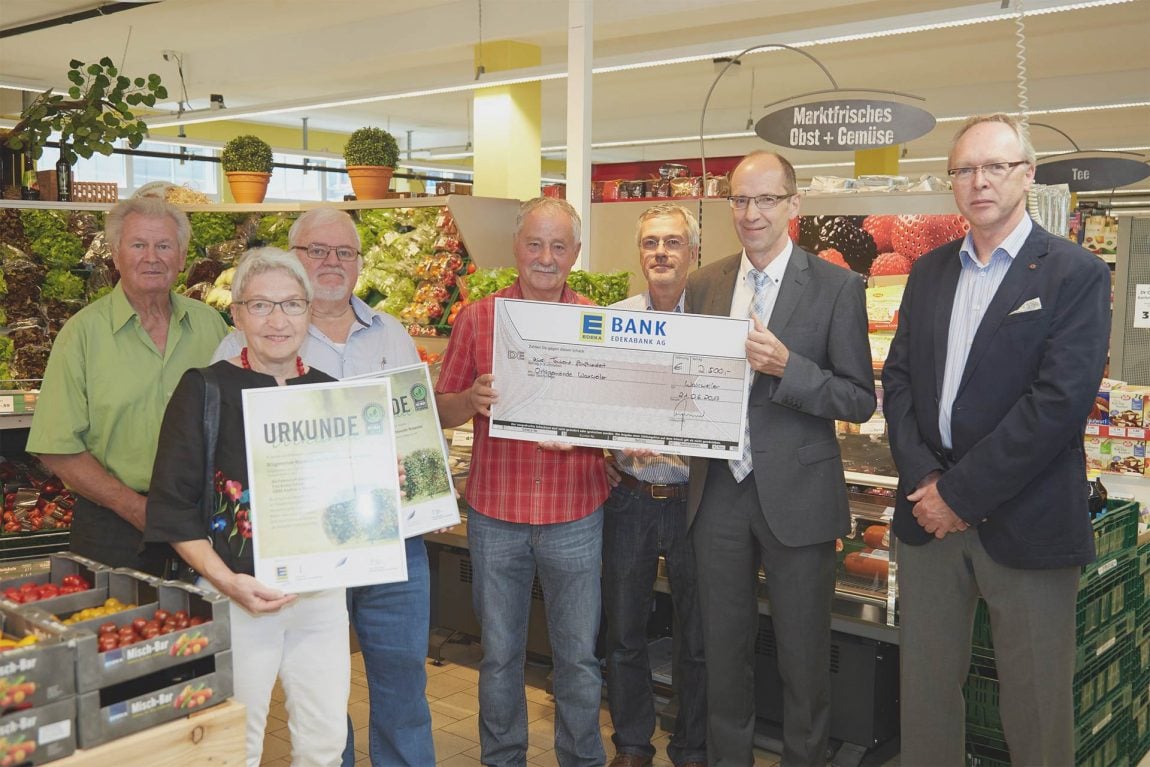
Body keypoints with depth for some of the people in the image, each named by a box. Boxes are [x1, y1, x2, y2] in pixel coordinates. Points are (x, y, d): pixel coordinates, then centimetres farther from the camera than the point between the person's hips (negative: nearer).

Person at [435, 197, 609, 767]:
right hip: (496, 512, 0)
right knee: (499, 654, 14)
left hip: (574, 516, 0)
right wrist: (473, 400, -18)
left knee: (578, 656, 10)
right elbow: (440, 411, 3)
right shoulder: (477, 318, 1)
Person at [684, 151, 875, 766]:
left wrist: (786, 366, -23)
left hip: (796, 495, -3)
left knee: (803, 657, 10)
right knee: (723, 649, 17)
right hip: (718, 491, 4)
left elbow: (859, 400, -9)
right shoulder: (704, 285, 6)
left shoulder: (836, 288, -6)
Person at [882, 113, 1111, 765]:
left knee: (1035, 712, 7)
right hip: (931, 513, 5)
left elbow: (1060, 400, -15)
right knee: (926, 687, 13)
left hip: (1024, 523, -4)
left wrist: (961, 492, -15)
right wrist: (922, 478, -7)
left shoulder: (1076, 274, -6)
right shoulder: (930, 271, 12)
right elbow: (899, 377, 8)